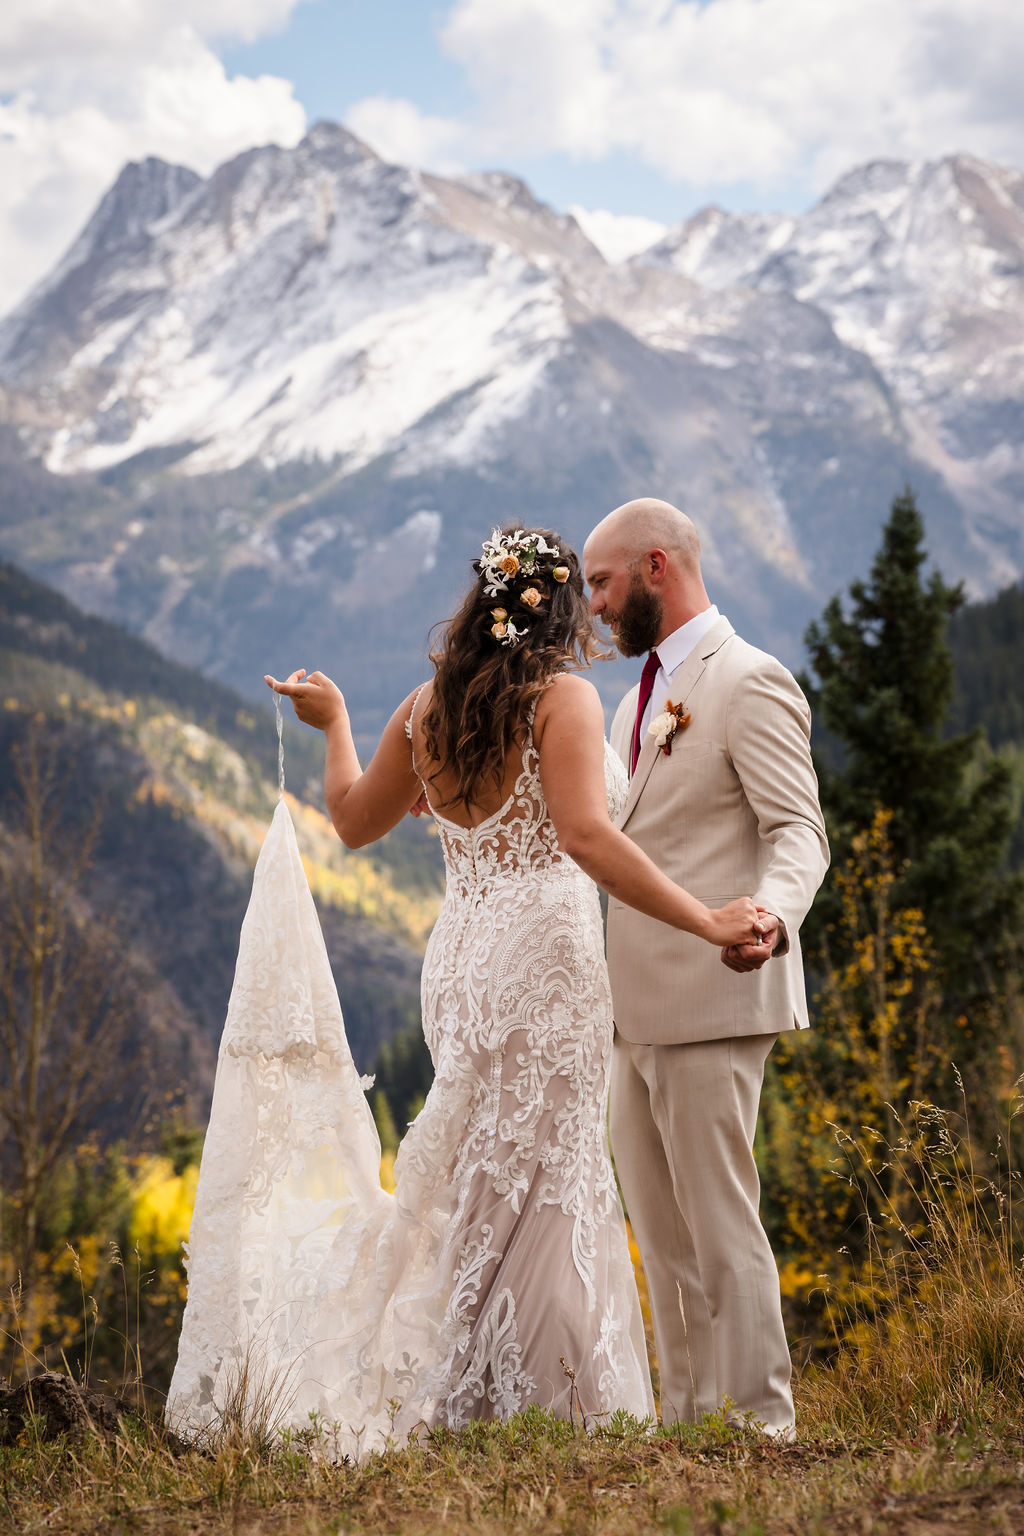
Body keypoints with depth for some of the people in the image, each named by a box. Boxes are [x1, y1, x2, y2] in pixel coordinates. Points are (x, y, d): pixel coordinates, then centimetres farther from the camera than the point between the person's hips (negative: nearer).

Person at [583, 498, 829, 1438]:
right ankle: (687, 1418, 19)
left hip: (711, 1000, -9)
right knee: (662, 1233, 12)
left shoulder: (749, 682, -10)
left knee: (720, 1223, -6)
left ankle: (761, 1420, 1)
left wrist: (772, 916, -38)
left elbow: (798, 831, -18)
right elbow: (593, 821, 33)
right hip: (639, 1007, 9)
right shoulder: (644, 698, 20)